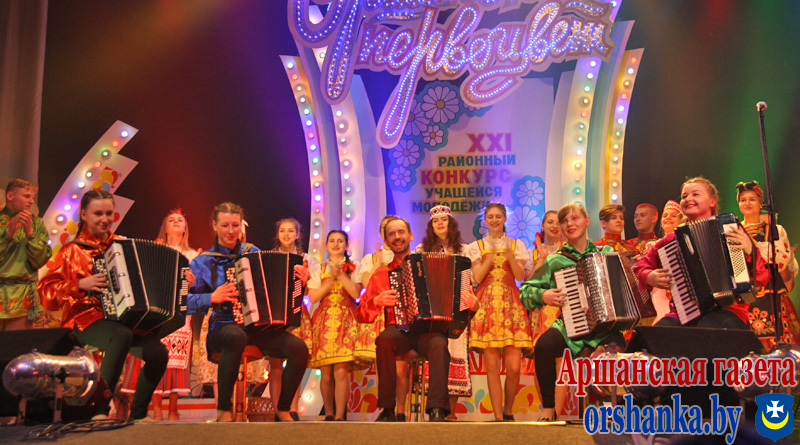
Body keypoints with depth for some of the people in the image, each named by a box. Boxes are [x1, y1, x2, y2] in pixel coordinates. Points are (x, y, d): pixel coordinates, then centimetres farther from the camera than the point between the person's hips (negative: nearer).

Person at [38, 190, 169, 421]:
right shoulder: (73, 250, 7)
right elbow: (47, 291, 1)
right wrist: (80, 285, -15)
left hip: (127, 318, 4)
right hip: (87, 319, -4)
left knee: (158, 352, -24)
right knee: (122, 335, -38)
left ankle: (138, 415, -2)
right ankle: (100, 409, -23)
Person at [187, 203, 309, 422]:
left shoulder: (253, 252, 14)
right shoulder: (203, 261, 6)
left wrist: (299, 280, -2)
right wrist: (212, 298, -16)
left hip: (259, 327, 3)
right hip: (224, 327, -3)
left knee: (299, 347, -23)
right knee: (236, 336, -40)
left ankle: (283, 410, -1)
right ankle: (223, 409, -21)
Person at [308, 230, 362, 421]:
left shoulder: (354, 268, 12)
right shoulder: (319, 269, 17)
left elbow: (356, 293, -3)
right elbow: (313, 297, 4)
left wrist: (340, 274, -7)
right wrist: (331, 278, -3)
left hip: (346, 321, -1)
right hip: (324, 321, 2)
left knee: (341, 370, -14)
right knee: (326, 373, -4)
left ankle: (339, 416, -10)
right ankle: (328, 414, 11)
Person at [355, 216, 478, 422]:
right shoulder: (381, 274, 17)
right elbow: (361, 315, 15)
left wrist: (471, 304, -8)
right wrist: (377, 301, -6)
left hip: (429, 330, 0)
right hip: (399, 330, 1)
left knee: (439, 344, -34)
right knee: (384, 339, -33)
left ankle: (437, 410, -37)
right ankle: (387, 409, -23)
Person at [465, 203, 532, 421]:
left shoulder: (516, 245, 15)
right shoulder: (476, 247, 13)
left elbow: (520, 276, 3)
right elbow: (477, 278, 0)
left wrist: (509, 255, -10)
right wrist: (492, 254, -7)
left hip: (511, 305, 1)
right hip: (486, 305, -1)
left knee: (514, 367, -7)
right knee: (492, 366, -7)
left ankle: (508, 411, 15)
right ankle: (498, 416, 3)